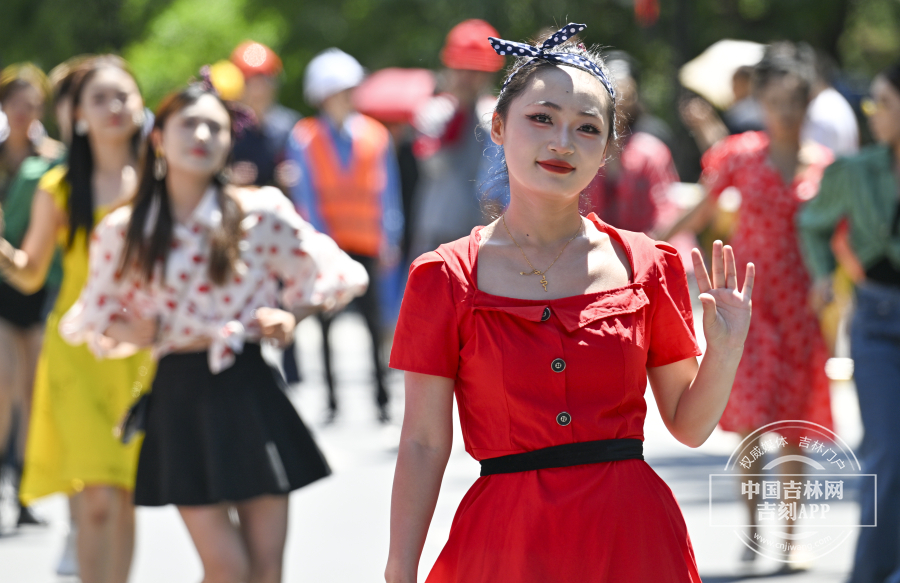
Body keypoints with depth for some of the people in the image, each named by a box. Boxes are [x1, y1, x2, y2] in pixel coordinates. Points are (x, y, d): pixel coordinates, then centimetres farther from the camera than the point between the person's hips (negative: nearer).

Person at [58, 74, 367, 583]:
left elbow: (338, 275, 7)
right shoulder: (122, 233, 2)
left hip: (249, 393, 0)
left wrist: (291, 316, -6)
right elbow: (92, 320, 12)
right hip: (180, 397, 0)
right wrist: (129, 332, -8)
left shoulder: (261, 213, -1)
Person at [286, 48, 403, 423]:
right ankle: (331, 400, 7)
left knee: (374, 317, -2)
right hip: (325, 244, -1)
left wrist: (389, 239, 0)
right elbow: (305, 195, -1)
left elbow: (388, 193, 7)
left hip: (366, 244, 1)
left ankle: (382, 397, 3)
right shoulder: (304, 139, 0)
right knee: (326, 323, 2)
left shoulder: (375, 136, 5)